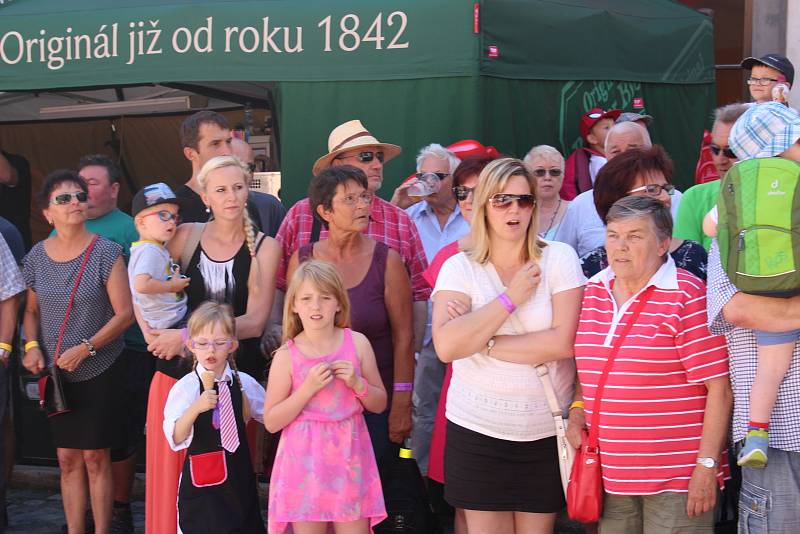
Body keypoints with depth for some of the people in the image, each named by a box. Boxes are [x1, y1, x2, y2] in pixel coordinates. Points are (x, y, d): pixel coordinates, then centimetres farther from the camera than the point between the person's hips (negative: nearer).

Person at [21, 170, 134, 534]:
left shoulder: (105, 253, -10)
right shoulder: (37, 256, 3)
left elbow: (124, 313, -11)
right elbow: (32, 310, 14)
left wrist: (86, 348, -18)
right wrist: (32, 346, -4)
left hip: (99, 372, -3)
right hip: (56, 376, 3)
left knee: (96, 458, 2)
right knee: (68, 459, 8)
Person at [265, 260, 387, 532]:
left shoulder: (357, 343, 1)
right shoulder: (287, 356, -5)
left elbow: (379, 404, 9)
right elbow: (271, 422, -6)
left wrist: (357, 383, -11)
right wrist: (309, 387, -16)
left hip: (349, 458, 2)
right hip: (304, 459, -2)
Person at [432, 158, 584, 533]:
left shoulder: (559, 258, -3)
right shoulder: (459, 267, -1)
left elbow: (563, 342, -14)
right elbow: (446, 346, -15)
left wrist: (481, 341, -13)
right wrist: (510, 298, -16)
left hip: (548, 432, 0)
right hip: (478, 431, 0)